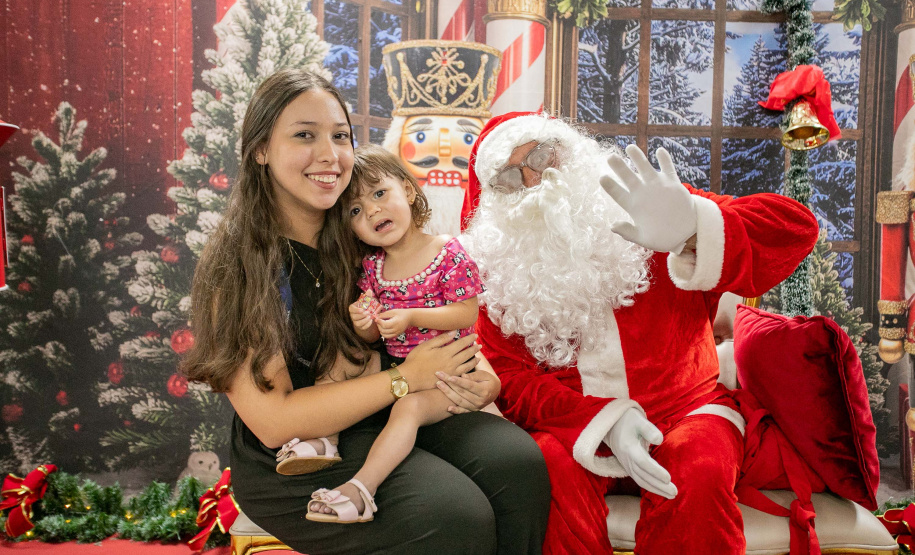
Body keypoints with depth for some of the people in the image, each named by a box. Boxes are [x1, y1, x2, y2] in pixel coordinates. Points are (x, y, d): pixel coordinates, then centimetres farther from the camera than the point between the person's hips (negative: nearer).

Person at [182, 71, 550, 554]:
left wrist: (479, 379, -11)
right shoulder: (235, 265, -13)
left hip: (385, 417, 5)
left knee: (518, 460, -18)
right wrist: (406, 377, -18)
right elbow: (272, 421, -18)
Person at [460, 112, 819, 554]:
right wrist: (606, 420, -20)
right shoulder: (502, 268, 6)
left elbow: (794, 228, -9)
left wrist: (695, 231, -32)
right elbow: (509, 379, -3)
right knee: (550, 469, -31)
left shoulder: (640, 210, 0)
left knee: (697, 472, -31)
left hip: (683, 405, 0)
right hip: (575, 428, 1)